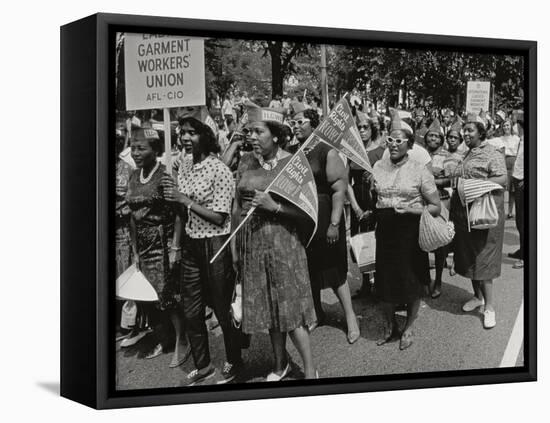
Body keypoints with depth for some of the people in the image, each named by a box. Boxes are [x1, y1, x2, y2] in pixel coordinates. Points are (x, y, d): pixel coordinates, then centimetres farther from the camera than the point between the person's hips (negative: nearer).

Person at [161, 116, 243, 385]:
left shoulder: (219, 170, -14)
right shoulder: (184, 167, 7)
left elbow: (219, 218, -16)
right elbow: (185, 215, 12)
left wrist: (185, 200, -18)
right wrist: (173, 198, -8)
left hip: (215, 245, -7)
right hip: (191, 244, 7)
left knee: (222, 308, 7)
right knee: (191, 312, 12)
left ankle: (234, 362, 26)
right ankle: (202, 365, 29)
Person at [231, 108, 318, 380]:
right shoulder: (246, 162, 5)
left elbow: (307, 211, -9)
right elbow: (237, 207, 9)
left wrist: (274, 206, -20)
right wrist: (234, 247, 8)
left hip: (283, 242, -4)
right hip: (251, 243, 4)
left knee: (291, 307, -3)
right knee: (267, 307, 13)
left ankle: (310, 369, 7)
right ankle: (280, 364, 29)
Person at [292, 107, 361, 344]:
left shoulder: (327, 151, -8)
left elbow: (339, 188, -13)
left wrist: (334, 224, -20)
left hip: (323, 218, -5)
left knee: (333, 269, 0)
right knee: (307, 270, 12)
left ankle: (350, 316, 11)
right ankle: (316, 314, 27)